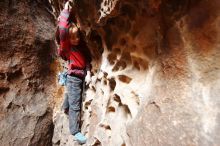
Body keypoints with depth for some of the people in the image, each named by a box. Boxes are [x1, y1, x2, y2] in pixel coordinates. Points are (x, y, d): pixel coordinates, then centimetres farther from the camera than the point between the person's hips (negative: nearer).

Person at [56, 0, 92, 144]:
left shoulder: (82, 45, 3)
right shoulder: (66, 46, -13)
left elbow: (88, 59, 8)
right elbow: (62, 31, -28)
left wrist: (88, 72, -4)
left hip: (82, 75, 6)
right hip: (73, 77, -6)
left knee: (71, 95, 29)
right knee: (75, 104, -4)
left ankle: (66, 108, 58)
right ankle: (75, 131, 6)